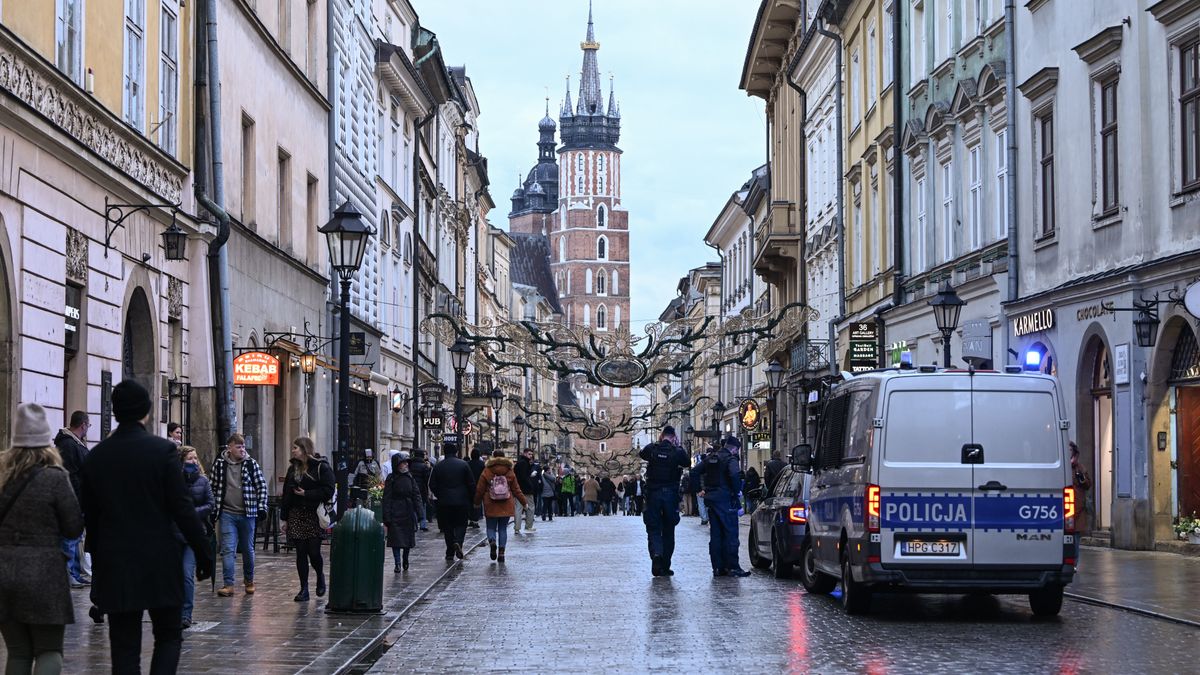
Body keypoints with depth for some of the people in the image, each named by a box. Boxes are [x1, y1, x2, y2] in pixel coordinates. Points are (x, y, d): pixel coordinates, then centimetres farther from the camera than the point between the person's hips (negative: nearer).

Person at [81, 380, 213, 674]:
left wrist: (97, 560, 18)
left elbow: (90, 515, 8)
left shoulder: (96, 456, 3)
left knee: (124, 645, 7)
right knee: (169, 637, 10)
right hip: (159, 562, -3)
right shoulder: (163, 450, -8)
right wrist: (204, 554, -4)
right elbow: (183, 509, -10)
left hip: (114, 565, 3)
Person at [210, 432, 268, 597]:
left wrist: (261, 507, -4)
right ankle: (228, 584, -7)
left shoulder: (251, 463, -1)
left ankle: (249, 581, 27)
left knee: (248, 549, 11)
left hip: (247, 514, 1)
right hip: (227, 514, -1)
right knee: (228, 549, -7)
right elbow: (213, 487, 8)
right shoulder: (219, 464, 0)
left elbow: (262, 485, 3)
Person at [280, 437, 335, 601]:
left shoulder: (322, 467, -6)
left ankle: (320, 576, 26)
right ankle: (304, 589, 8)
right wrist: (284, 518, 7)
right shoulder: (293, 468, 12)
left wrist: (306, 494, -16)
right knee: (301, 553, 3)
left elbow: (328, 491, -14)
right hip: (296, 516, 5)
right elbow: (286, 494, 11)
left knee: (314, 552, -5)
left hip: (314, 516, -5)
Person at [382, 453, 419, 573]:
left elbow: (416, 494, 10)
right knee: (396, 538, -6)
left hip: (408, 513, 4)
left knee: (408, 539, 8)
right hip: (395, 513, -4)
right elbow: (387, 499, -6)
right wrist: (387, 516, -11)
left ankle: (405, 561, 24)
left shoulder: (410, 477, 7)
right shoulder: (391, 479, -4)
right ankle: (398, 564, -3)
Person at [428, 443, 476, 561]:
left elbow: (432, 485, 2)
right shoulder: (464, 465, -2)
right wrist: (472, 499, 9)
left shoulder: (437, 466, 0)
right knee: (461, 524, 9)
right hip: (462, 501, -1)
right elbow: (471, 484, -1)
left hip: (444, 502, 1)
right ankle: (458, 542, -18)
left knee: (447, 528, 8)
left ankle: (450, 553, 8)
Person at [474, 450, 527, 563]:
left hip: (491, 506, -2)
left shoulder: (486, 472, -4)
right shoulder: (510, 472, 1)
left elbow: (479, 490, 0)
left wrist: (477, 503, 15)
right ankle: (501, 552, 3)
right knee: (503, 529, 9)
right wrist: (524, 502, 14)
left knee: (491, 527, 9)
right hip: (506, 506, 2)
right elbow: (516, 490, 4)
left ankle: (492, 541, -21)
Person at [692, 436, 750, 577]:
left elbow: (695, 472, 16)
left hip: (711, 499, 7)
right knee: (730, 533, -4)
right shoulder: (730, 459, -9)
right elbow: (734, 474, -27)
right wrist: (738, 491, -12)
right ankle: (732, 567, -8)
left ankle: (718, 567, 10)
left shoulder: (710, 457, 13)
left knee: (715, 534, 10)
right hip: (726, 499, -7)